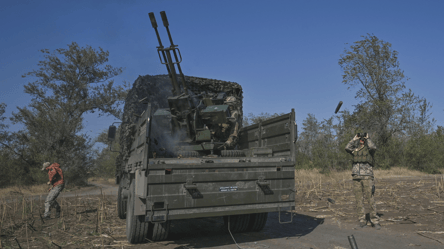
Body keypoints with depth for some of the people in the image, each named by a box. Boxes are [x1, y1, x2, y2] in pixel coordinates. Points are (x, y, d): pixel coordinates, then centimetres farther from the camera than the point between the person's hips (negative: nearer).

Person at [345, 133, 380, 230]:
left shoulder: (369, 149, 5)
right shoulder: (355, 150, 15)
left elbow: (373, 147, -17)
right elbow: (347, 148, -2)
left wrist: (367, 138, -2)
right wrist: (354, 138, 5)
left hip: (367, 177, -3)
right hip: (356, 178, 3)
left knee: (371, 200, -5)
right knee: (359, 200, 4)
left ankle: (374, 220, 5)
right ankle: (362, 220, 11)